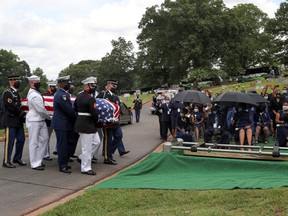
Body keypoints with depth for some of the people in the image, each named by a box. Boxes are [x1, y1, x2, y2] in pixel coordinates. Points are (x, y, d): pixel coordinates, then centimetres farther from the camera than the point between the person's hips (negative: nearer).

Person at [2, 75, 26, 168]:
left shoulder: (17, 93, 17)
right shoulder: (7, 93, -11)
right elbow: (11, 107, -19)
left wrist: (22, 113, 5)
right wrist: (22, 113, -12)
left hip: (19, 121, 8)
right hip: (11, 121, -8)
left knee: (21, 139, 11)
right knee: (9, 141, -3)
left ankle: (17, 158, 24)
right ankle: (6, 161, 5)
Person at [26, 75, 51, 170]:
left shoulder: (36, 93, 12)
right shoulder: (34, 95, -19)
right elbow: (41, 109, -19)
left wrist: (45, 117, 9)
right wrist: (49, 117, -5)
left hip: (41, 120, 10)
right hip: (34, 121, -10)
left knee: (44, 138, 12)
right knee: (34, 142, 0)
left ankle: (38, 160, 22)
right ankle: (35, 164, 9)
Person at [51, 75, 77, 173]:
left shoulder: (63, 94, 14)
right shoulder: (61, 95, -19)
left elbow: (70, 108, 16)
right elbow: (68, 110, -20)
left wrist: (75, 116, 6)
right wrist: (77, 118, -7)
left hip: (66, 124, 10)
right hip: (61, 125, -10)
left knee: (68, 144, 16)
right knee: (62, 145, 0)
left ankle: (65, 162, 29)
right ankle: (62, 166, 9)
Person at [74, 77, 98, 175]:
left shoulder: (79, 96, 10)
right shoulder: (90, 99, -19)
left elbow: (75, 109, 18)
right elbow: (94, 113, -18)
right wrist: (96, 121, 1)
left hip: (80, 122, 10)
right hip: (87, 125, -10)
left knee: (96, 142, 22)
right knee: (87, 148, 0)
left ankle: (82, 157, 28)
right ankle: (86, 168, 9)